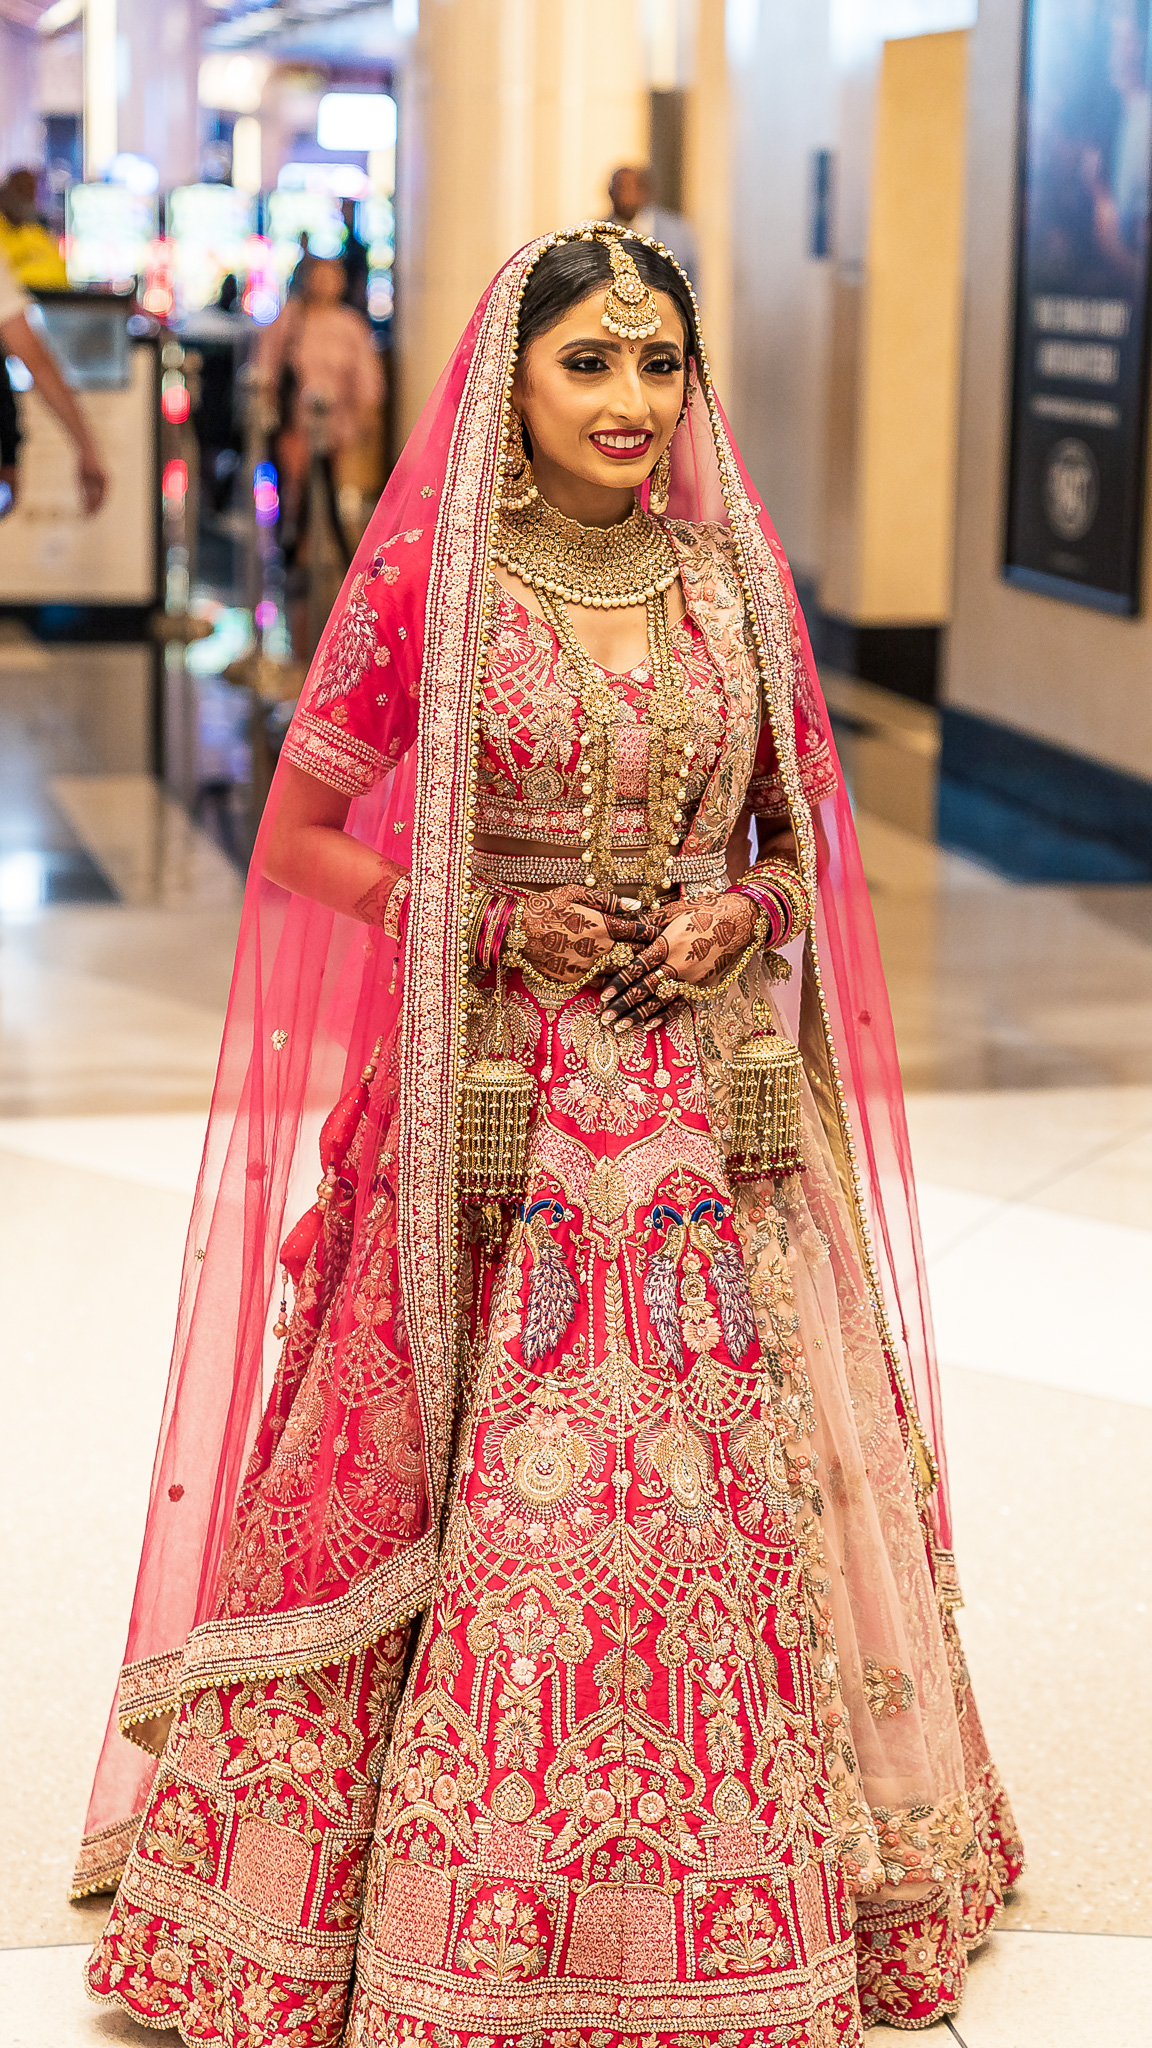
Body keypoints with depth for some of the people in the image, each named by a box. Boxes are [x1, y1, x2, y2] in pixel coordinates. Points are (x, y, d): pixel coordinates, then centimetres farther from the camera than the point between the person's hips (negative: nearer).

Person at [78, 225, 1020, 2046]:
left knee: (726, 1488, 5)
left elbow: (806, 837, 16)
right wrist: (495, 921, -11)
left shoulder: (739, 582, 6)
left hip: (712, 1111, 3)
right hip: (490, 1115, -3)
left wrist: (747, 912, -5)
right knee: (480, 1503, -1)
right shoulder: (424, 582, -4)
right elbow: (296, 842, 1)